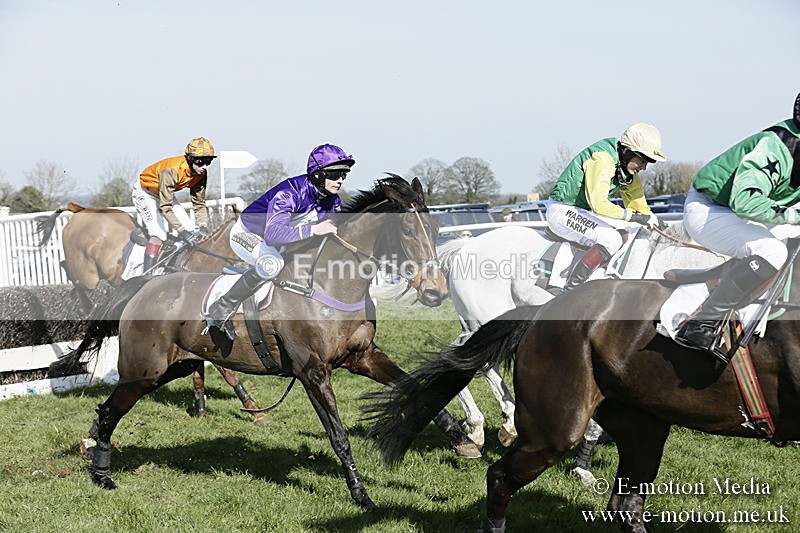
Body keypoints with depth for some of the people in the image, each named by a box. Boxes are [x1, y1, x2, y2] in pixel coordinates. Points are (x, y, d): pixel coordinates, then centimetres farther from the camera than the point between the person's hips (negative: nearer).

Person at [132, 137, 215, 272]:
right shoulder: (172, 171, -38)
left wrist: (203, 227, -21)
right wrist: (182, 231, -40)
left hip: (166, 193, 8)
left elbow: (199, 203, -6)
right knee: (159, 234, -25)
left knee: (192, 231, -3)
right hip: (144, 192, -8)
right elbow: (165, 207, -38)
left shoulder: (200, 174, -16)